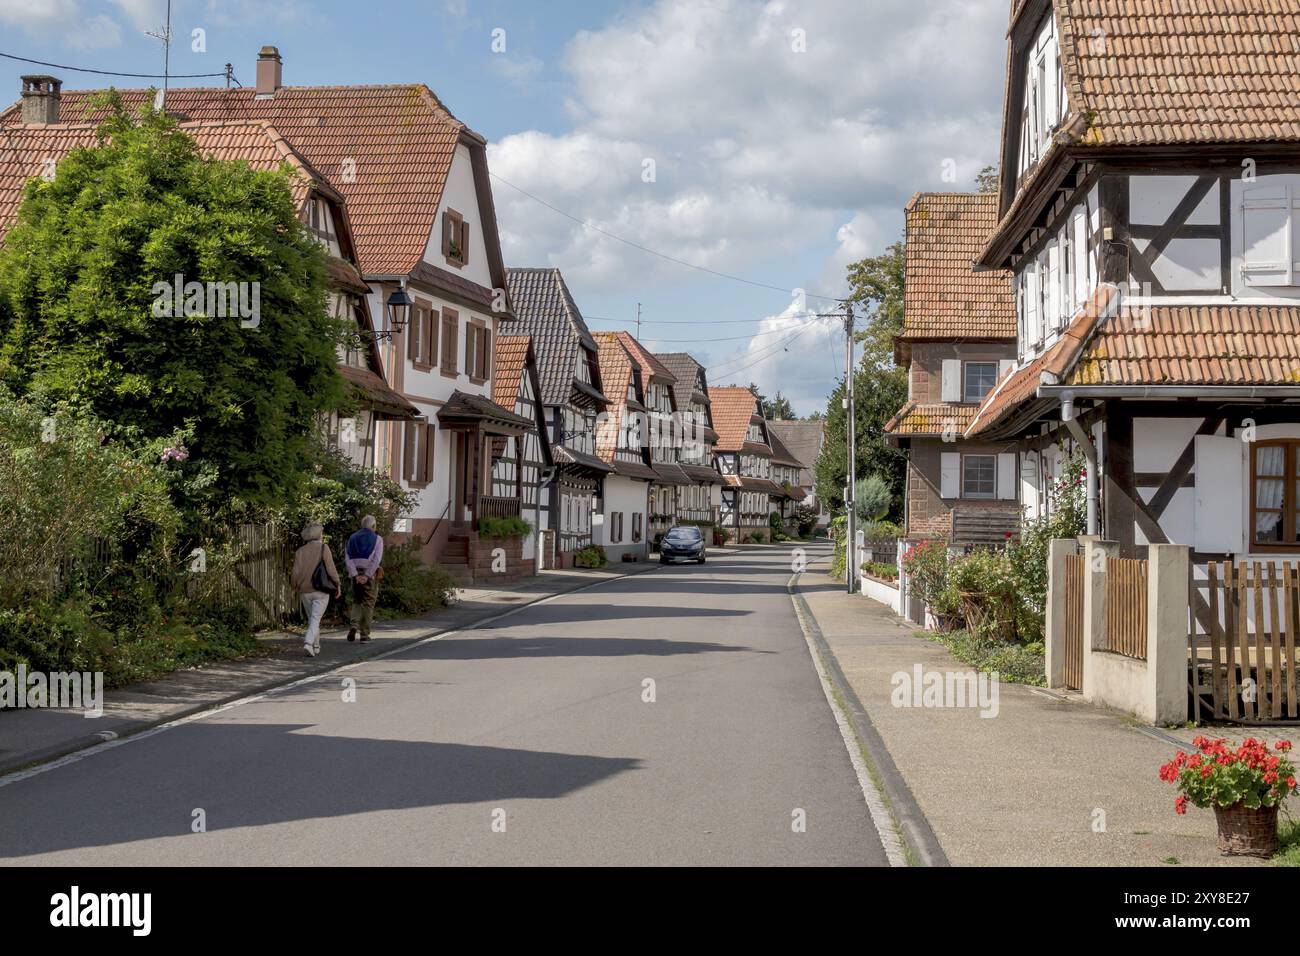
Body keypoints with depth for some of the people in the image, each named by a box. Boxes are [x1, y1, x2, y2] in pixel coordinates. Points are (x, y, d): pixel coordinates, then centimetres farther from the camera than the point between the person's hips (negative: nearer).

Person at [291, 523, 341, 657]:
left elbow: (296, 573, -1)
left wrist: (297, 589, 14)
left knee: (311, 619, 18)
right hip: (321, 591, -4)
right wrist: (338, 585, 0)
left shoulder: (300, 551, 3)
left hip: (305, 591, 4)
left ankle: (316, 646, 24)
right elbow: (331, 569, -10)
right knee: (315, 619, -5)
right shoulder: (323, 548, -6)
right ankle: (308, 642, -26)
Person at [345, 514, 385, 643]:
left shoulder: (352, 538, 11)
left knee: (356, 601, 16)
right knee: (368, 603, 4)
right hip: (370, 574, -3)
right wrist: (367, 576, -13)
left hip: (356, 574, 3)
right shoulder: (377, 539, 0)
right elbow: (376, 559, -12)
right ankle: (364, 634, 2)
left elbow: (349, 559, 0)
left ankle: (354, 625, -8)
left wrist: (355, 575, -7)